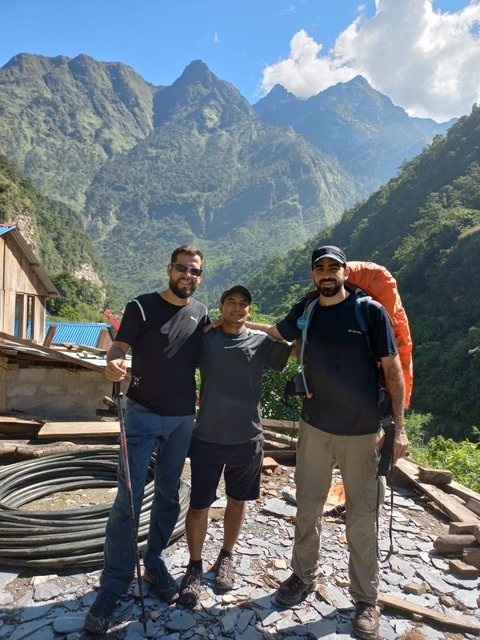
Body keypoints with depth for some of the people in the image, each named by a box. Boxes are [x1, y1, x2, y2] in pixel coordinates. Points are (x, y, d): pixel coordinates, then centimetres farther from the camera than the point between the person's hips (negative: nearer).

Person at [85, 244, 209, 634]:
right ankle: (112, 587, 11)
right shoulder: (143, 306, -7)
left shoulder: (201, 313, 5)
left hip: (183, 419, 4)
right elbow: (120, 347, -13)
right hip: (143, 414, -4)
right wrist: (113, 365, -34)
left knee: (168, 495, 14)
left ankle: (155, 562, 34)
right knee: (128, 500, -4)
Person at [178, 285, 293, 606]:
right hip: (208, 438, -1)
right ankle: (195, 566, 29)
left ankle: (226, 558, 40)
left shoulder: (261, 342, 0)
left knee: (238, 501, 17)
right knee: (199, 505, 6)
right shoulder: (204, 338, -1)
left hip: (247, 439, 2)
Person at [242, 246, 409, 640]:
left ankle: (366, 598, 29)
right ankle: (304, 575, 37)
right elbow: (275, 333, 20)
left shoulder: (371, 311, -10)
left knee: (362, 517, 8)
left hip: (361, 432, -3)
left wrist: (399, 426, -10)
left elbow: (393, 369, -7)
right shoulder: (305, 312, 1)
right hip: (315, 428, 3)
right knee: (308, 507, 14)